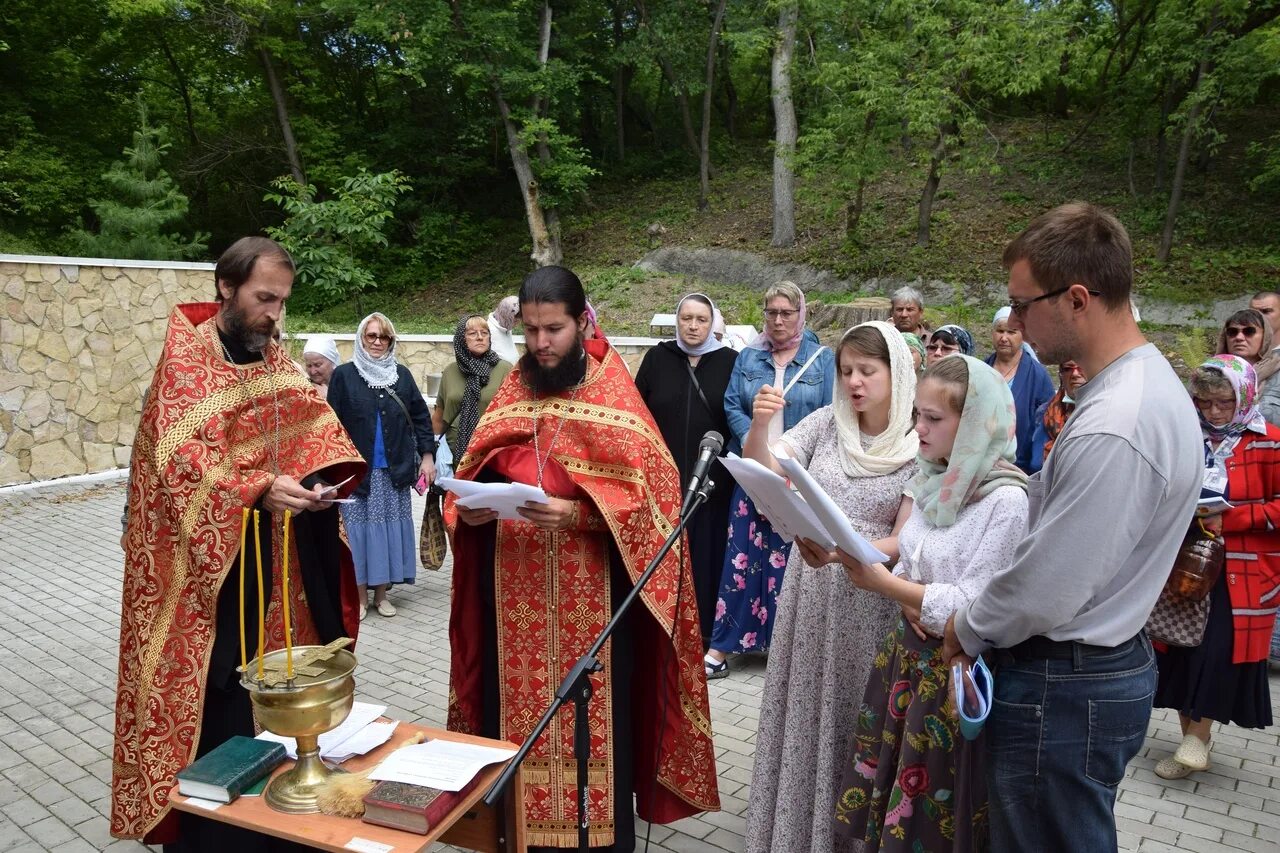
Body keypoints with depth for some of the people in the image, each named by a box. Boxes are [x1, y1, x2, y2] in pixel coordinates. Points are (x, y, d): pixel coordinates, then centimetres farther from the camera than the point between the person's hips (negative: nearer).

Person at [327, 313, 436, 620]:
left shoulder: (402, 375, 8)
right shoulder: (344, 375, -1)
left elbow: (421, 415, 9)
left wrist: (427, 455, 2)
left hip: (394, 470, 3)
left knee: (389, 527, 6)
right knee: (359, 528, 1)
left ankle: (382, 593, 17)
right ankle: (360, 596, 13)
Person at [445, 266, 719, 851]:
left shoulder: (614, 393, -5)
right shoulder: (512, 390, 9)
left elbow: (646, 492, -11)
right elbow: (472, 477, 13)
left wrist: (575, 512, -25)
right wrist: (467, 510, -9)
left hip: (589, 590, -4)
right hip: (514, 587, 4)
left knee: (592, 716, 5)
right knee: (519, 712, 10)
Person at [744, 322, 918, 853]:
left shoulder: (918, 447, -8)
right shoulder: (825, 423, 0)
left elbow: (904, 540, -11)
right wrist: (758, 427, -25)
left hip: (869, 598, -3)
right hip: (808, 588, 3)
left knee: (853, 716, 8)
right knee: (802, 710, 12)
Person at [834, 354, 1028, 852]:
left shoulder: (1007, 500, -19)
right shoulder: (934, 481, 5)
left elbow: (973, 608, -21)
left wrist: (882, 584, -24)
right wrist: (908, 599, -8)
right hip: (908, 652, 7)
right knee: (887, 797, 16)